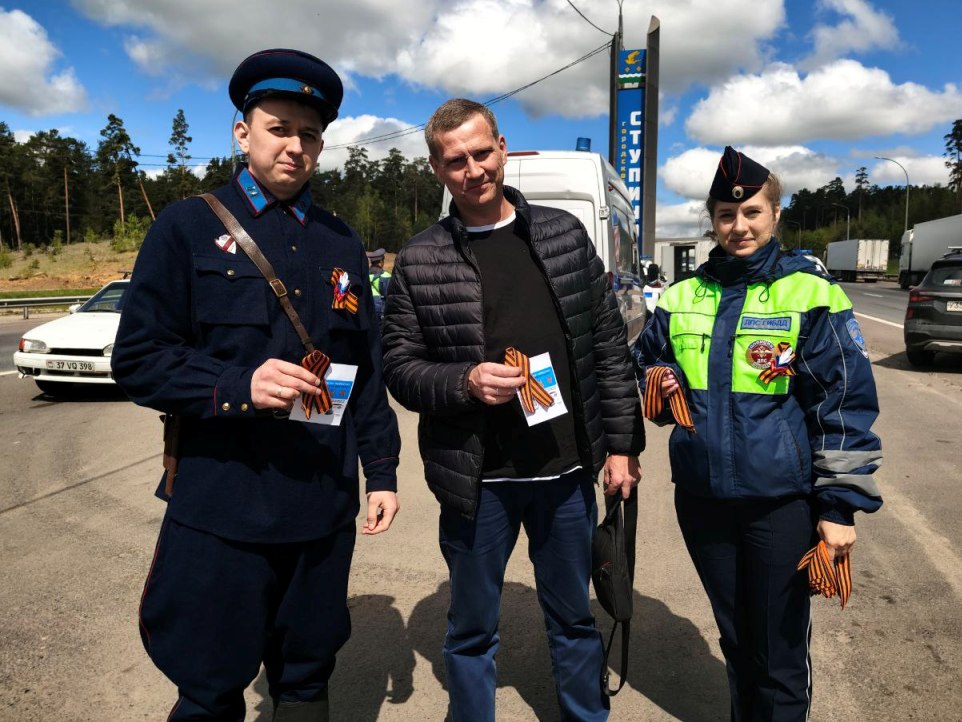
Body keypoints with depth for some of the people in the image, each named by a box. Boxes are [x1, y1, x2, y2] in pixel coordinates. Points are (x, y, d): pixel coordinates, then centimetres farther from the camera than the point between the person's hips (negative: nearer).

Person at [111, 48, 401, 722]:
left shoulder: (342, 244, 11)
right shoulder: (188, 227, 0)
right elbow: (138, 361, -5)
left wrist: (382, 471, 9)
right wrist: (240, 387, -20)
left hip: (324, 510, 3)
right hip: (219, 507, -3)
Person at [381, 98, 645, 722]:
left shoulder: (565, 233, 2)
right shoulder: (420, 261, -4)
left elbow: (609, 347, 3)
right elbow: (400, 366, -2)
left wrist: (623, 444, 1)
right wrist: (465, 382, -20)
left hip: (568, 471, 2)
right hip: (477, 480, -2)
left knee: (574, 618, 20)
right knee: (472, 632, 16)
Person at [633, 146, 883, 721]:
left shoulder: (811, 295, -7)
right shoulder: (682, 298, 6)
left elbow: (848, 404, -8)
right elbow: (643, 368, 18)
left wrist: (841, 505, -11)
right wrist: (662, 387, -5)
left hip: (782, 501, -4)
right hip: (702, 497, 4)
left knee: (781, 653, 8)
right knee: (735, 638, 21)